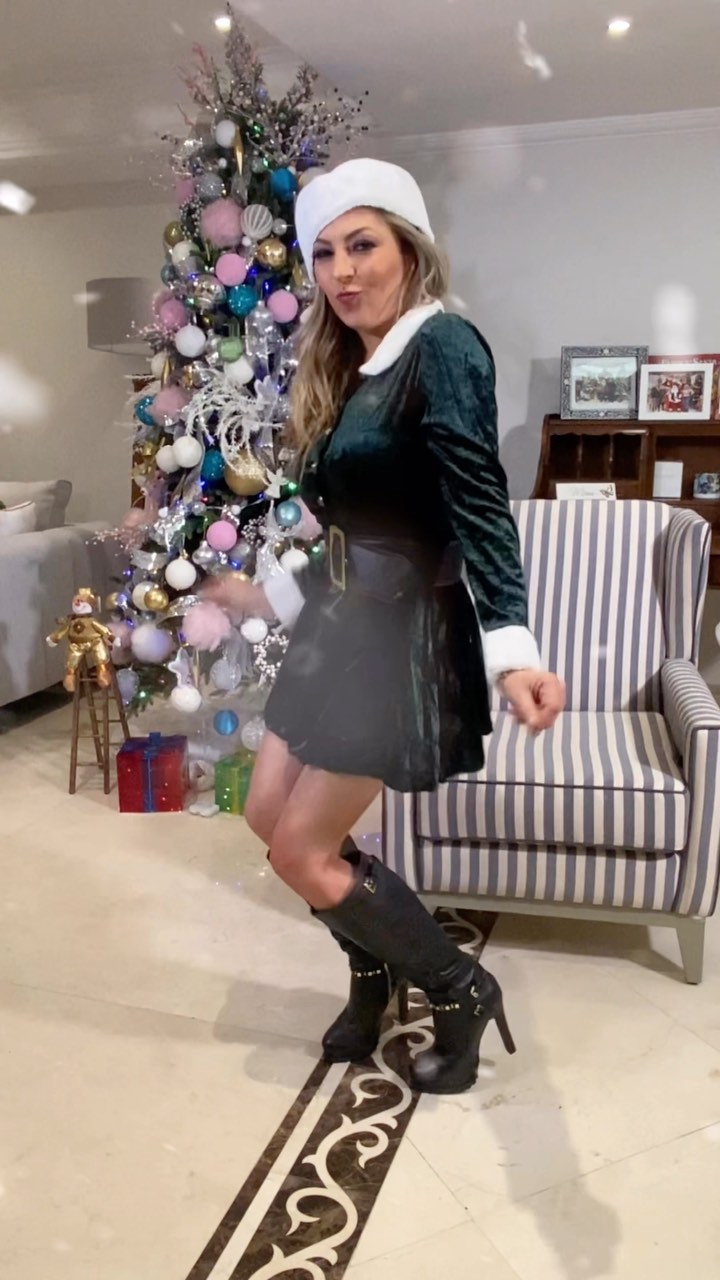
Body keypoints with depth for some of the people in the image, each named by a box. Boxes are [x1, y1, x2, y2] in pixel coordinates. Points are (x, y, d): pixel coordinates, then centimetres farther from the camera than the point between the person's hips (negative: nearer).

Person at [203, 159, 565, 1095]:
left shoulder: (442, 346, -14)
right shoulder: (352, 368, 12)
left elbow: (479, 504, -27)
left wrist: (512, 644, -40)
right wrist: (268, 595, 26)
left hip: (404, 632, -9)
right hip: (346, 619, 9)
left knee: (303, 851, -2)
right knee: (269, 814, 15)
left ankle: (461, 991, 18)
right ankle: (376, 972, 35)